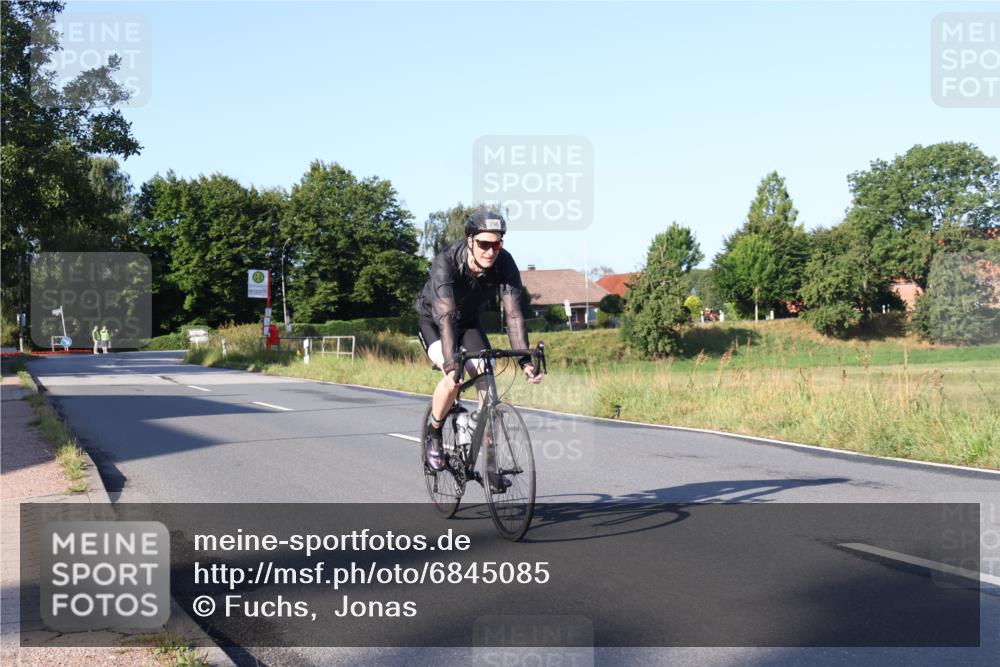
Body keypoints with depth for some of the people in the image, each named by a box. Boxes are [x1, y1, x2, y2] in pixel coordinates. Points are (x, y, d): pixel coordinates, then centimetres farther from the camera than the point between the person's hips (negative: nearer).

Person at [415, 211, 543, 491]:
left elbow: (513, 313, -30)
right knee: (454, 378, -29)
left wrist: (525, 360, -41)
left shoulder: (504, 263, -27)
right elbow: (445, 316, -45)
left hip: (469, 321, 4)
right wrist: (450, 363, -56)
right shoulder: (446, 262, -36)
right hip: (433, 321, -4)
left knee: (487, 383, -12)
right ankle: (433, 435, -3)